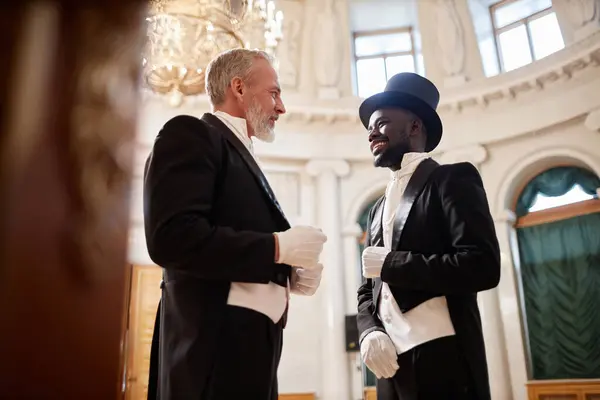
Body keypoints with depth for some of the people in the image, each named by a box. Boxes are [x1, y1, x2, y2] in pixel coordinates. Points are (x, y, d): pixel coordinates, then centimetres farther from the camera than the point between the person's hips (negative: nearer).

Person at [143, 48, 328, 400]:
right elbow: (172, 238, -21)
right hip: (215, 347, -9)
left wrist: (289, 275, 4)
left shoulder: (244, 158, 20)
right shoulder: (191, 134, -6)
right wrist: (279, 246, -17)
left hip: (251, 343, 9)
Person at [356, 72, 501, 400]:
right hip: (391, 361, 6)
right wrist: (369, 332, -4)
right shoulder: (379, 209, 18)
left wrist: (390, 263, -12)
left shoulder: (452, 179, -2)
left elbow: (483, 267, -16)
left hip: (443, 356, -6)